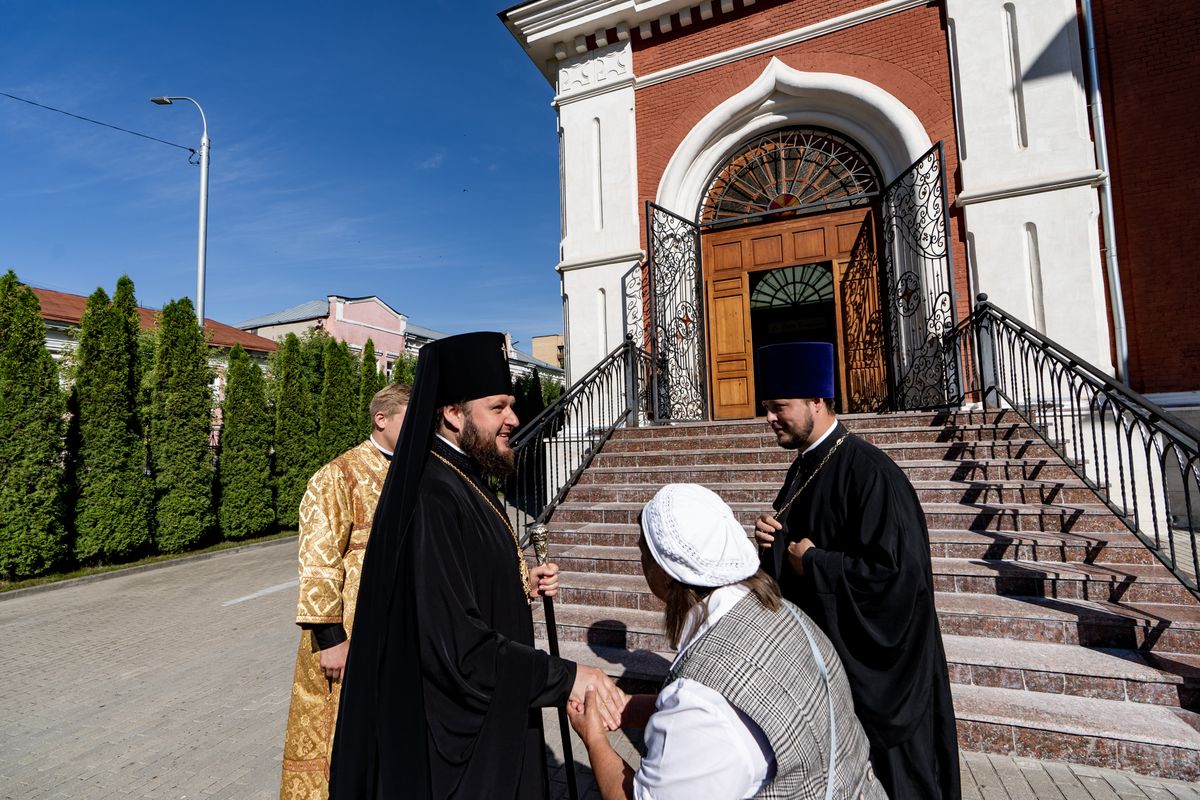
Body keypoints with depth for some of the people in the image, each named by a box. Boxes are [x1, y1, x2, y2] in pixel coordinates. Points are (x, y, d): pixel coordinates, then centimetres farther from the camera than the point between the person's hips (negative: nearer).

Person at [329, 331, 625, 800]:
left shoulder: (467, 481, 3)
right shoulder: (430, 500, -28)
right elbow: (456, 645, -30)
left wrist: (521, 587, -3)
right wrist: (564, 677, -26)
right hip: (450, 736, -9)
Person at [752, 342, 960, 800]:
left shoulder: (867, 471, -23)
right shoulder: (802, 469, 3)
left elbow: (896, 572, -28)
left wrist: (811, 562, -20)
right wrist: (772, 540, -7)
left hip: (869, 666, -8)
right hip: (815, 650, 8)